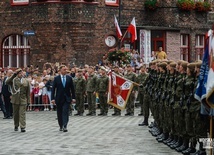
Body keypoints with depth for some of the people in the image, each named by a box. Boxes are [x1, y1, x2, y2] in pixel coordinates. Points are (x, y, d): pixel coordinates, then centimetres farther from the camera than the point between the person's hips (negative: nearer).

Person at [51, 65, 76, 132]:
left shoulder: (69, 78, 3)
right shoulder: (56, 78, -1)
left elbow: (72, 88, 7)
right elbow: (53, 89, -2)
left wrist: (73, 97, 2)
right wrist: (53, 98, -10)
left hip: (67, 98, 0)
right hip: (59, 98, 0)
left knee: (65, 112, -11)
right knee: (59, 113, 7)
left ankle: (65, 126, -17)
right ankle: (61, 126, 22)